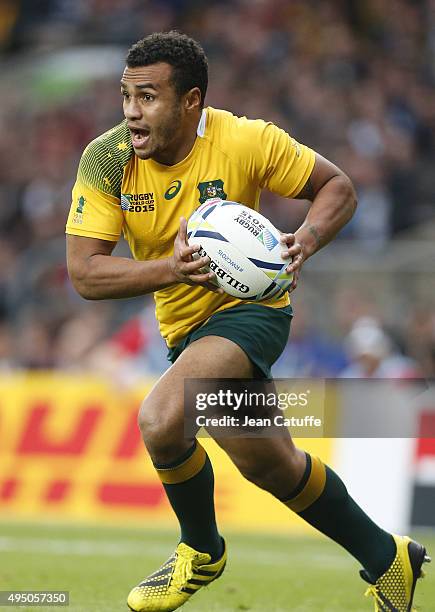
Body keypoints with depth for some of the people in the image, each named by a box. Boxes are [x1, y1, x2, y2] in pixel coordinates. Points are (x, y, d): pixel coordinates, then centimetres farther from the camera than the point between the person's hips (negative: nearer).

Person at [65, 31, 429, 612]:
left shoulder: (246, 141, -18)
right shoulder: (107, 160, -13)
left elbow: (338, 187, -5)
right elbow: (84, 273, -17)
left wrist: (305, 240, -25)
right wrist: (172, 268, -32)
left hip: (249, 308, -6)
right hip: (185, 325, 6)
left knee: (161, 419, -29)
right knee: (268, 464, 16)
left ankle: (201, 549, -1)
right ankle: (386, 558, 37)